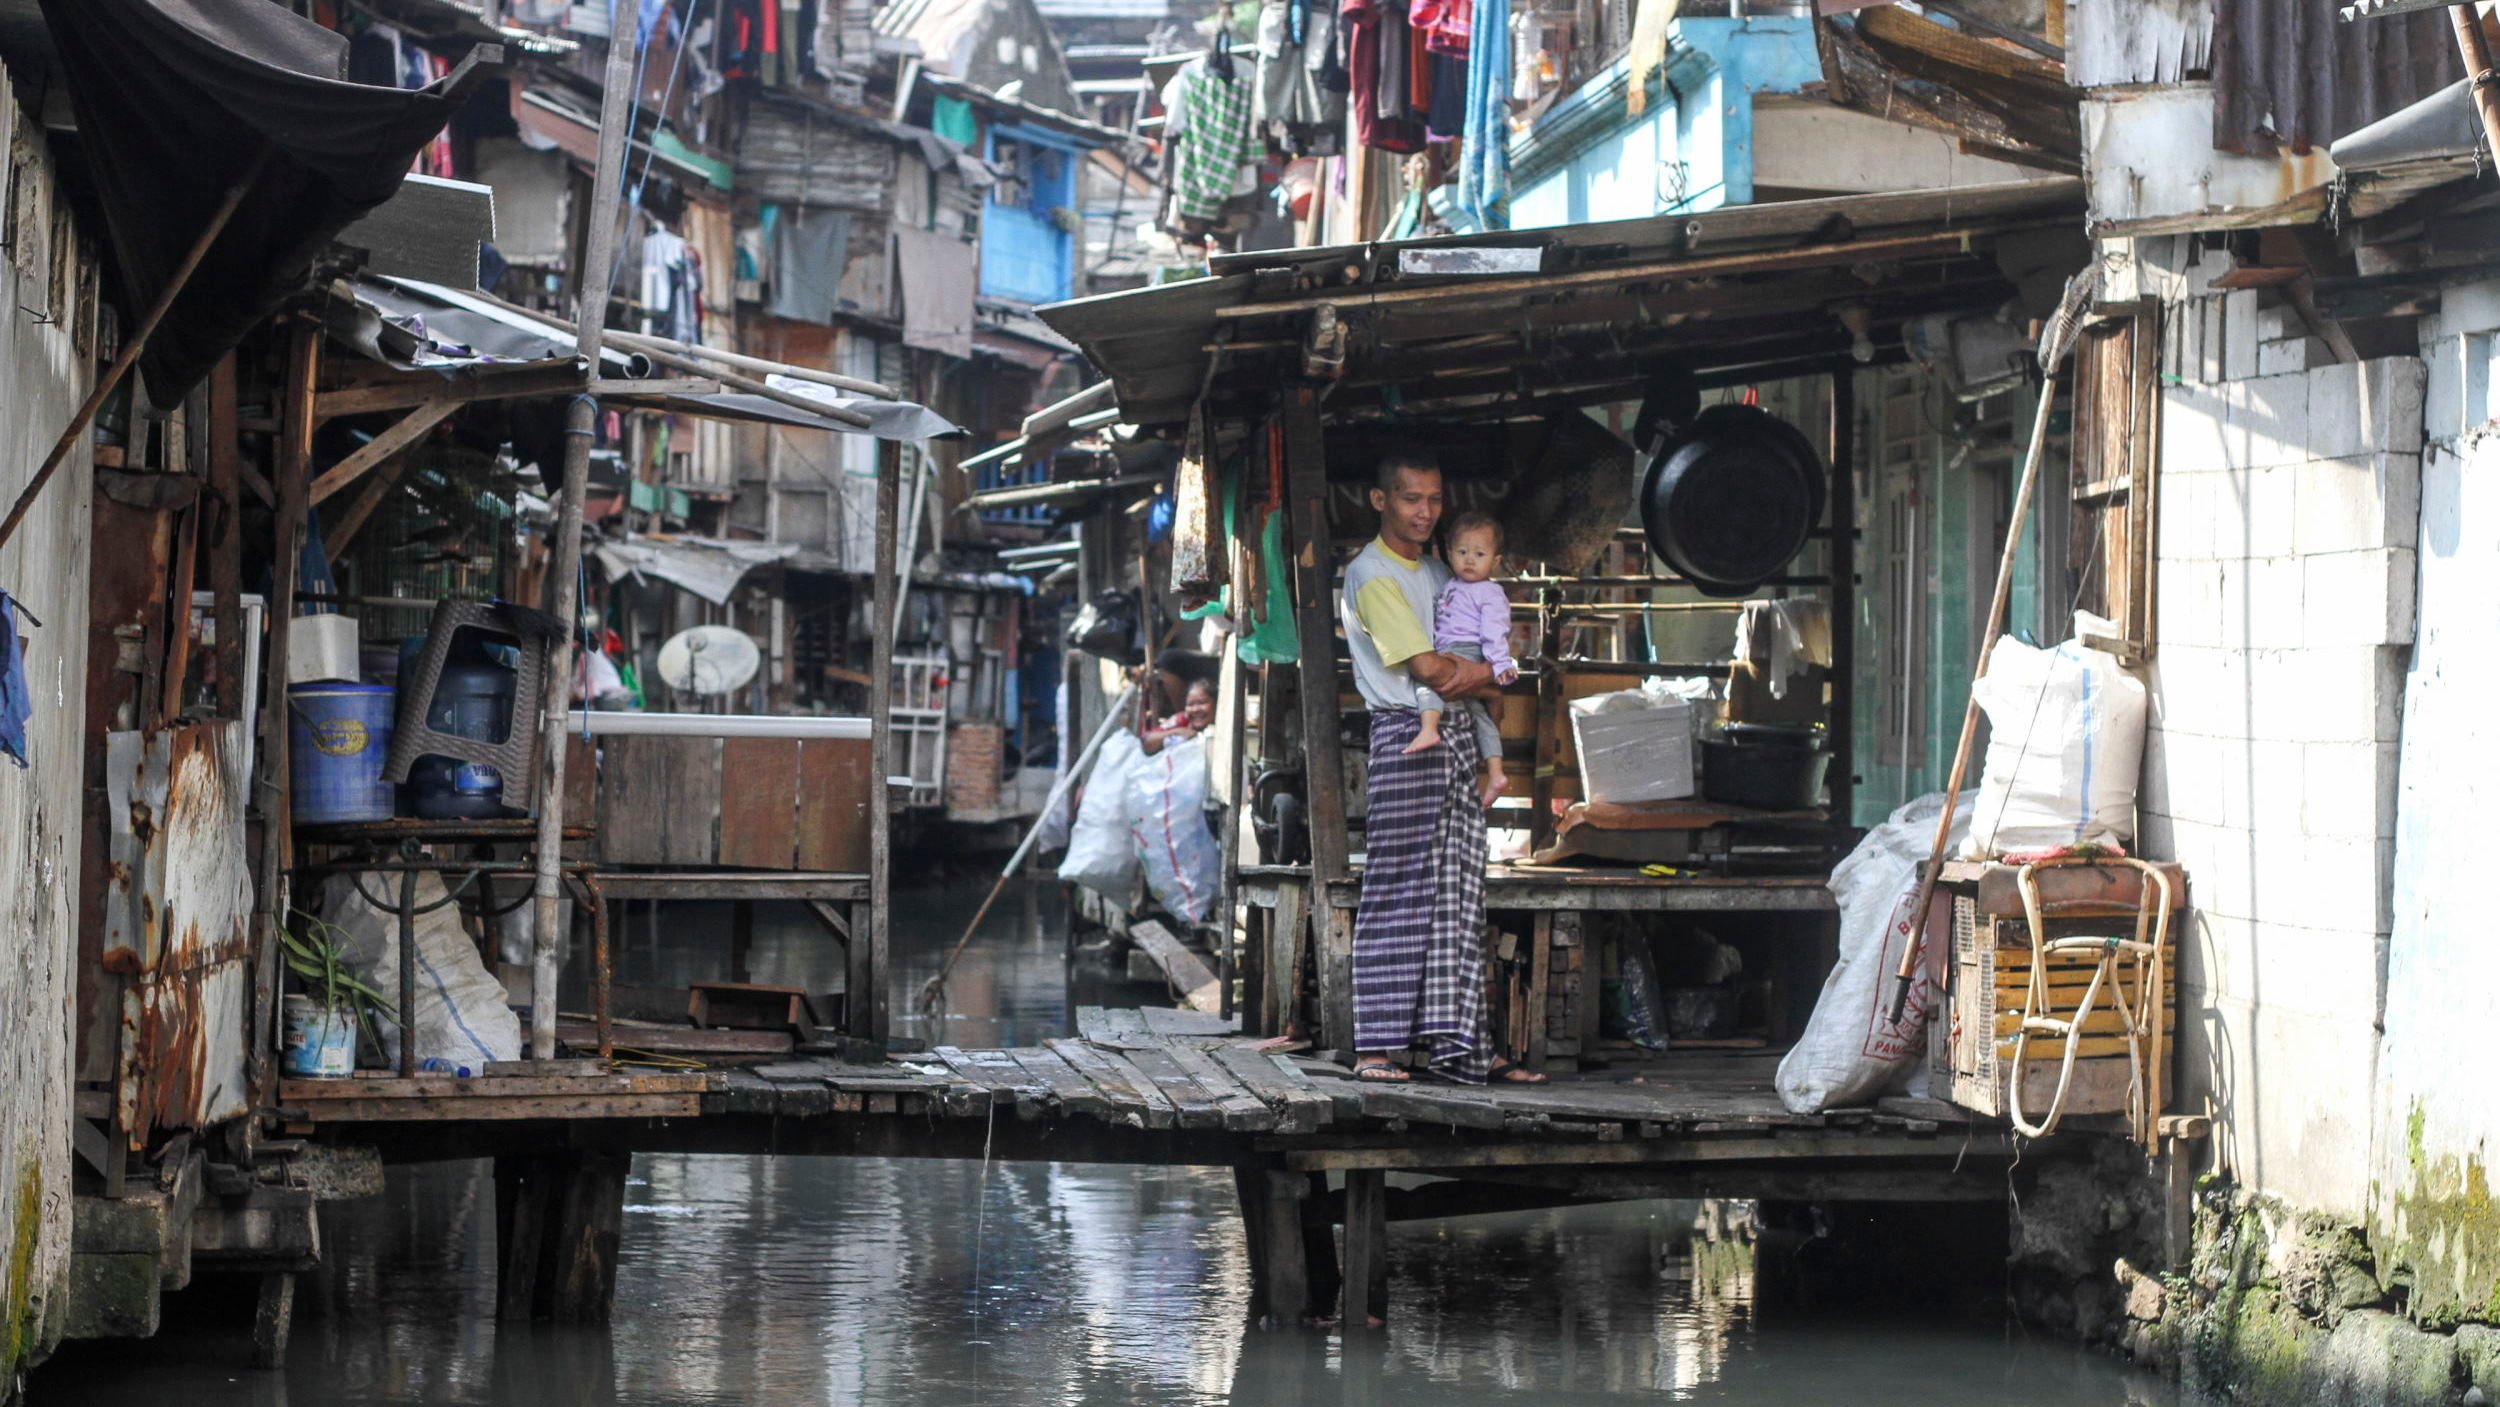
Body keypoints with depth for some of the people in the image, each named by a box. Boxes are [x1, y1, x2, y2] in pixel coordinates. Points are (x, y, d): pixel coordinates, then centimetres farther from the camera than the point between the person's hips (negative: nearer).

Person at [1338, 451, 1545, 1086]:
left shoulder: (1438, 572, 18)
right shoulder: (1372, 576, -8)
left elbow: (1481, 659, 18)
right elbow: (1428, 669, -14)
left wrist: (1481, 671, -6)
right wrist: (1484, 679, 2)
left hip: (1457, 738, 8)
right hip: (1405, 734, -8)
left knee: (1459, 899, 3)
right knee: (1397, 893, -8)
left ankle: (1457, 1043, 2)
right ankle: (1375, 1046, -7)